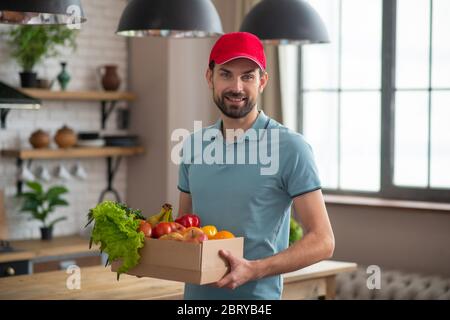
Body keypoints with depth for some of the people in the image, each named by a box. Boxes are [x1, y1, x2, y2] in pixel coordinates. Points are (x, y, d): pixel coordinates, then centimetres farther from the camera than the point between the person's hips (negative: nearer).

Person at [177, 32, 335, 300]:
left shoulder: (290, 148, -11)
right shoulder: (194, 146, 5)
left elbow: (322, 241, -13)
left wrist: (254, 270, -24)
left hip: (257, 294, -5)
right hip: (195, 291, 5)